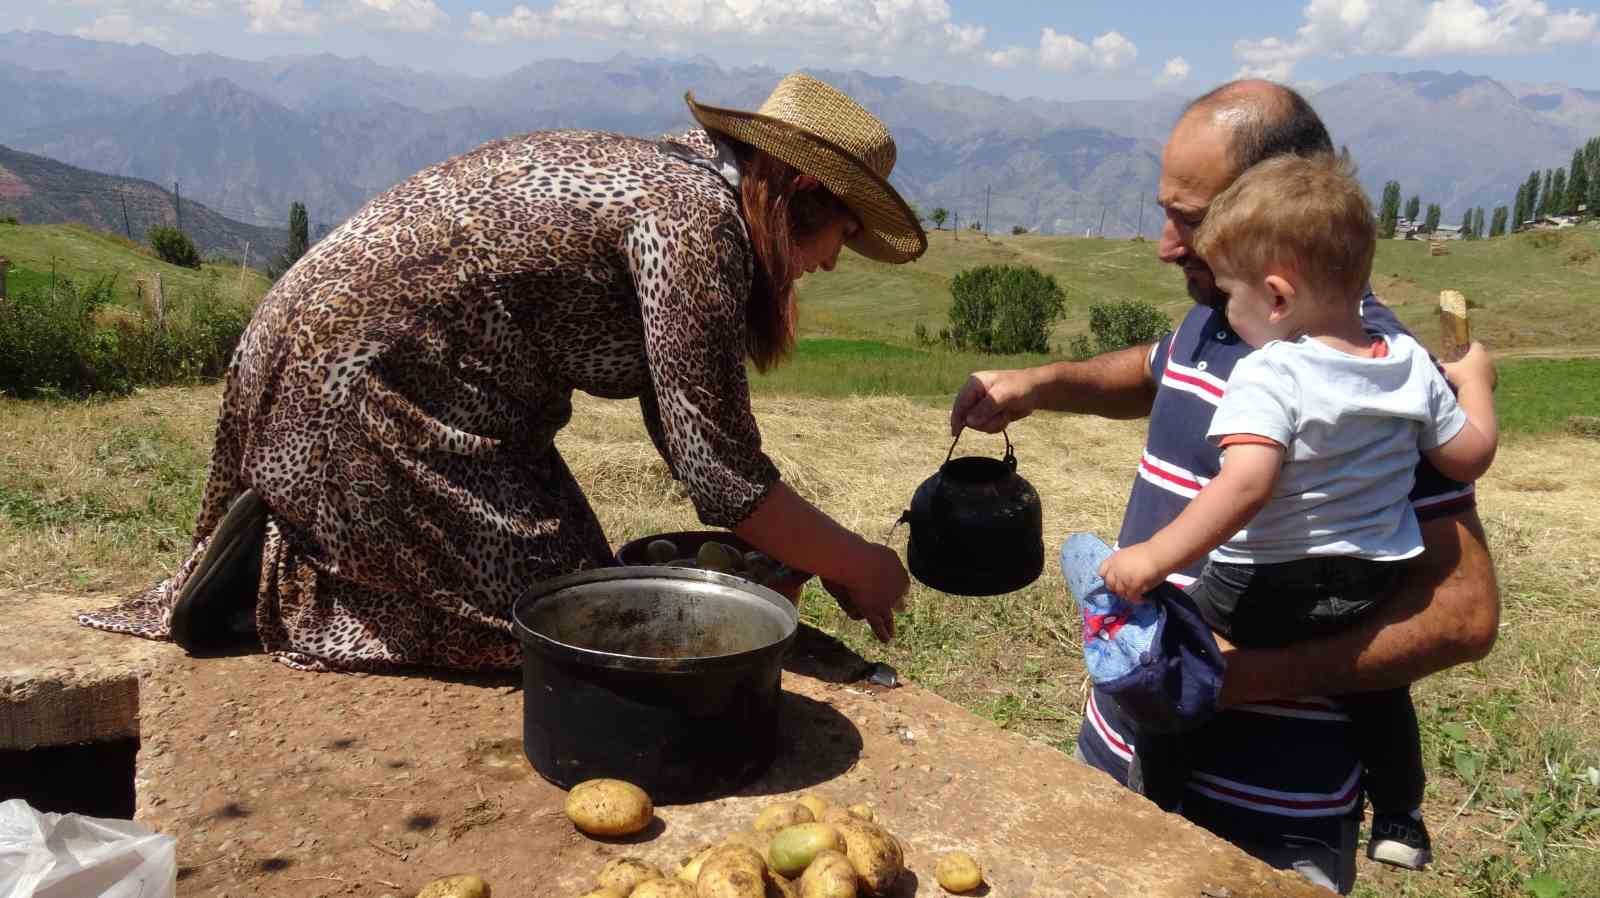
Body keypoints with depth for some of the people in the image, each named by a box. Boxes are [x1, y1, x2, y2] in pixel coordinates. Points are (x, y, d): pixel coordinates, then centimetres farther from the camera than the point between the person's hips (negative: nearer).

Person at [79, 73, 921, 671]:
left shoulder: (662, 174, 10)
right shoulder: (697, 218, -19)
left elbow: (683, 422, 12)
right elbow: (722, 473, -21)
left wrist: (806, 552, 11)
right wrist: (855, 562, -6)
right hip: (364, 383, -10)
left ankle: (286, 550, 18)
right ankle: (272, 570, -1)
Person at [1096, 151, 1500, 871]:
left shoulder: (1270, 376, -22)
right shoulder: (1412, 364, -2)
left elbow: (1246, 486, -36)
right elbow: (1470, 456, 8)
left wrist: (1156, 558, -34)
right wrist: (1474, 381, 24)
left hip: (1265, 592, -7)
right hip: (1372, 589, 7)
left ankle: (1156, 815, 16)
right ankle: (1399, 821, 47)